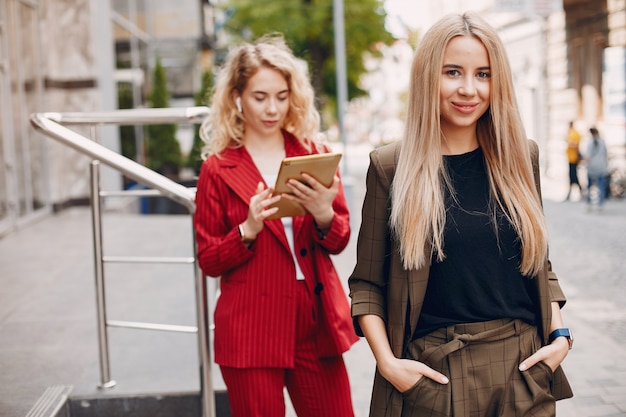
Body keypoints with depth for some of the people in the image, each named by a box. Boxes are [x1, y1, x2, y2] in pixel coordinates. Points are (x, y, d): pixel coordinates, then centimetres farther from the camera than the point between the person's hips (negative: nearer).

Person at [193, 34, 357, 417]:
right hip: (251, 330, -2)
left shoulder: (314, 152, 6)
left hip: (315, 322, 3)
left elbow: (339, 241, 6)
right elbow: (209, 261, -1)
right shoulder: (218, 169, -3)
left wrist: (323, 214, -14)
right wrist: (248, 230, -18)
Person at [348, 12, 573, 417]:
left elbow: (540, 264, 13)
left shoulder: (520, 157, 4)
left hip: (524, 369, 3)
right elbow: (367, 283, -1)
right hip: (432, 374, -2)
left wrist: (560, 335, 1)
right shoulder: (390, 166, -6)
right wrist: (387, 361, -12)